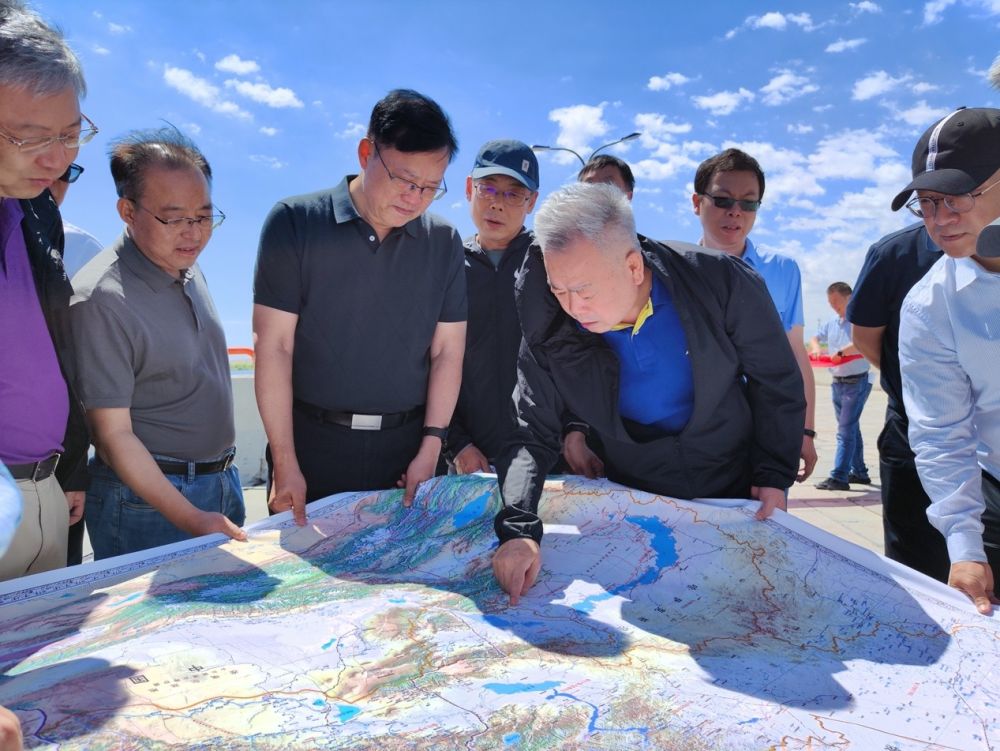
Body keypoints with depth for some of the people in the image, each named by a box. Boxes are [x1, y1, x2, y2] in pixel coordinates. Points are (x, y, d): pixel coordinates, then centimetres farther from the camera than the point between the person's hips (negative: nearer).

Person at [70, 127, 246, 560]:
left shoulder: (187, 266, 5)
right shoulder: (103, 300, -20)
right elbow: (113, 435, -19)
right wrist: (189, 518, -21)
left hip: (221, 481, 8)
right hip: (147, 496, -7)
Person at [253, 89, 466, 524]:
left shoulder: (443, 242, 3)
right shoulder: (295, 223, -6)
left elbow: (446, 351, 3)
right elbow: (274, 347, -9)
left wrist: (430, 447, -2)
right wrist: (285, 463, -11)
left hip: (406, 446, 3)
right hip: (312, 444, -2)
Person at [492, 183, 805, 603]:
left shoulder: (721, 283, -22)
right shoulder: (549, 333, -18)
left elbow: (777, 383, -7)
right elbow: (532, 436, -16)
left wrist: (774, 475, -10)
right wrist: (517, 529, -30)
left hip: (737, 492, 0)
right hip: (634, 504, 1)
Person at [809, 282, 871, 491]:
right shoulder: (831, 323, 11)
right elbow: (815, 338, 21)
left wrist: (841, 352, -26)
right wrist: (816, 348, 0)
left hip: (857, 382, -8)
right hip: (837, 383, 8)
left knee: (845, 430, -11)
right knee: (851, 429, 16)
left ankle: (838, 477, -11)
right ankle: (859, 473, 27)